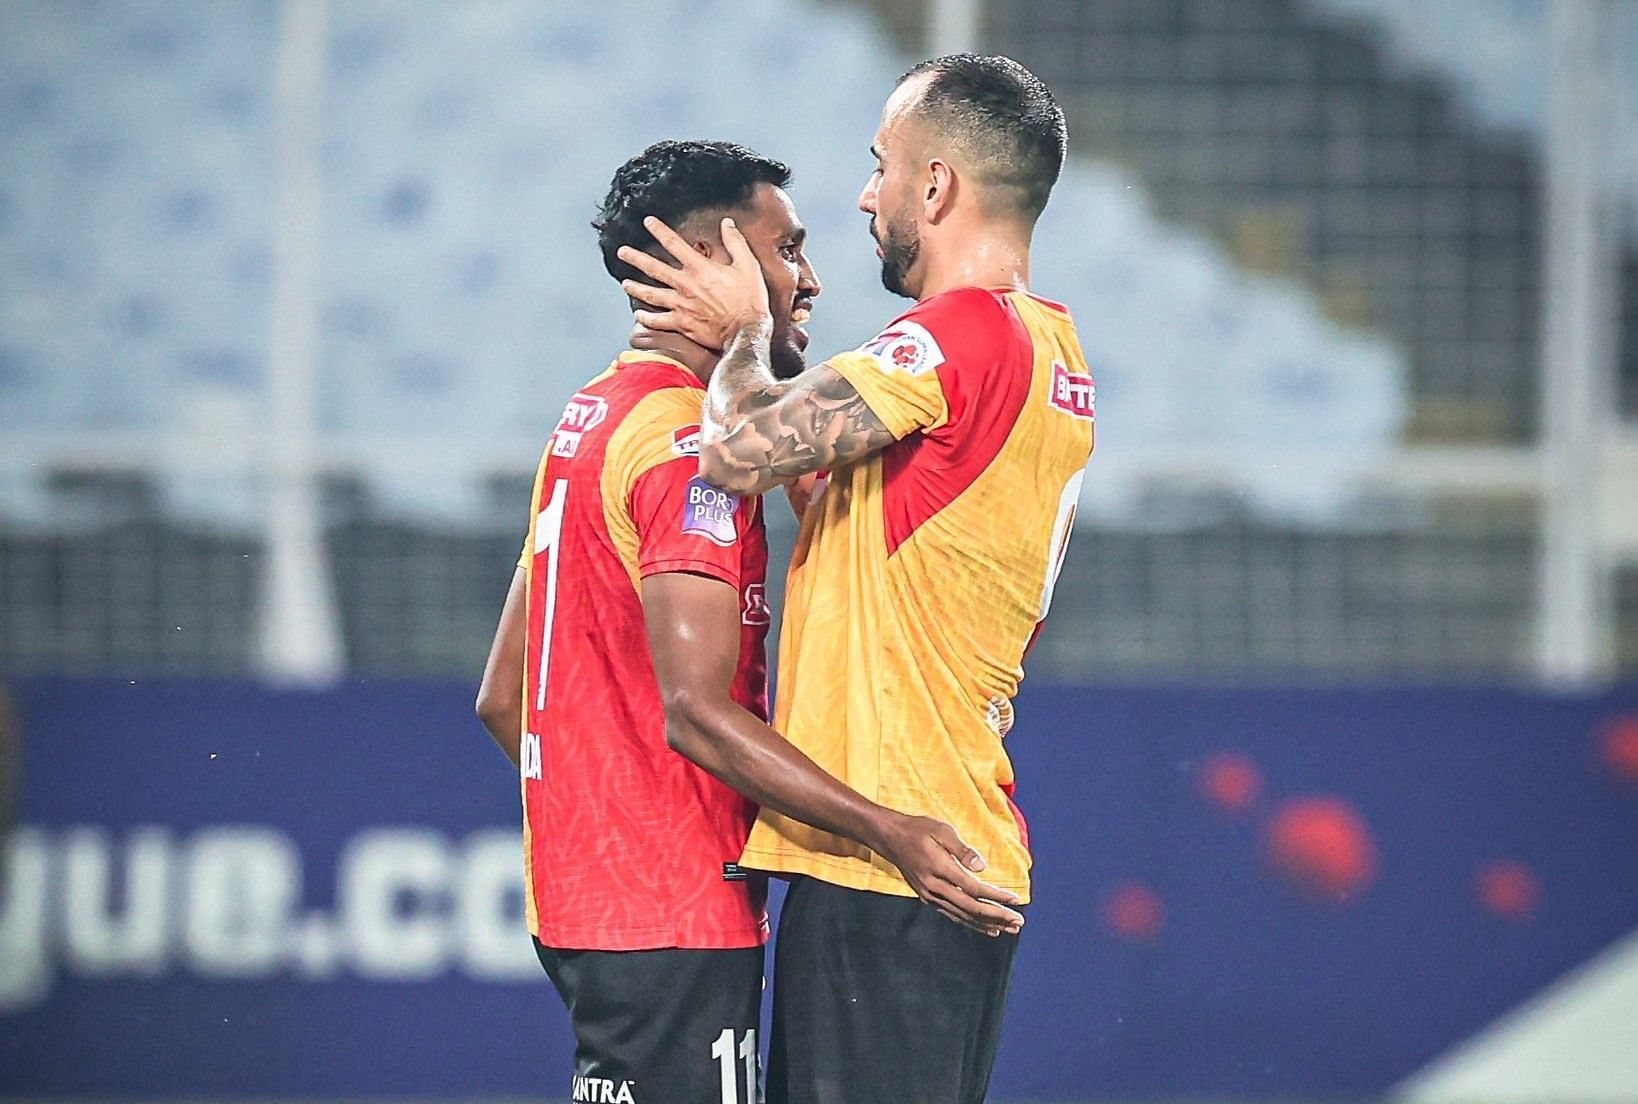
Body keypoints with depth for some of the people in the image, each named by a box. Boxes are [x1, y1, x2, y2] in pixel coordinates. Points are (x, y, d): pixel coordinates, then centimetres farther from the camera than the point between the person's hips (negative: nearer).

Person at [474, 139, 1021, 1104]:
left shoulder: (589, 420, 16)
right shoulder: (688, 440, -14)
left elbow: (501, 700, 19)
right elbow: (697, 708, -24)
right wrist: (888, 832, -29)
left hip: (583, 902, 10)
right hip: (674, 917, -10)